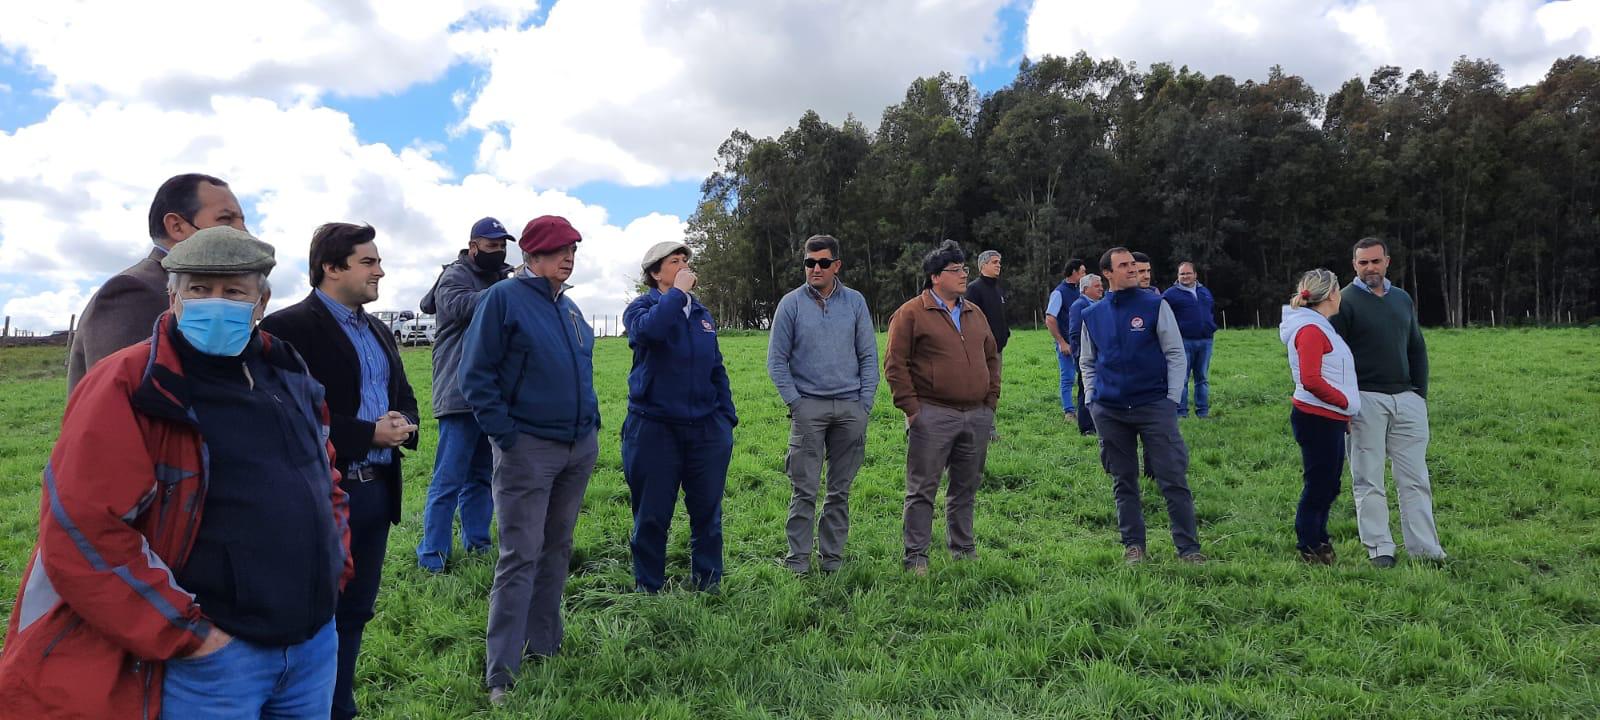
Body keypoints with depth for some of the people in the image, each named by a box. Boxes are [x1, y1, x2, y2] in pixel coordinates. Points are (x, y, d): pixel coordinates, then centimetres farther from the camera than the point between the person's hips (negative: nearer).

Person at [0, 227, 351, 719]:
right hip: (212, 654, -6)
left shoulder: (288, 376, 8)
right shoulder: (131, 386, -12)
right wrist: (185, 633, -15)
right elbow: (81, 531, -18)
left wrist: (335, 569, 10)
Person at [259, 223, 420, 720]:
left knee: (355, 611, 16)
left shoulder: (377, 331, 15)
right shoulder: (288, 328, -11)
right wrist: (369, 434, -19)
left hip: (377, 489, 8)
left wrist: (403, 425, -3)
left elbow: (404, 396, 20)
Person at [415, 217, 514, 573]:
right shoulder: (455, 277, -5)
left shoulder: (502, 281, 18)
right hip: (461, 396, -7)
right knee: (448, 480, -5)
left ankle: (477, 543, 24)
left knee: (482, 476, 14)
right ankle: (432, 556, 2)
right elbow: (463, 306, -25)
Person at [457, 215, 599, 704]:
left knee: (556, 549, 14)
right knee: (520, 558, -6)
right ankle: (502, 673, 2)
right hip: (528, 448, -7)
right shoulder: (503, 299, -8)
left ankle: (544, 646, 27)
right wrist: (504, 434, -15)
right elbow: (476, 374, -11)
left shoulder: (568, 307, 14)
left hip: (580, 447, 7)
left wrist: (591, 421, 14)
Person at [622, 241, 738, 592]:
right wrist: (678, 292, -18)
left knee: (707, 510, 10)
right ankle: (648, 588, 21)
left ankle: (708, 583, 24)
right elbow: (648, 330, -28)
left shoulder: (702, 313, 13)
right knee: (652, 514, 5)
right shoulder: (640, 307, -2)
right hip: (654, 428, -4)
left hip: (706, 428, 4)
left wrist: (727, 416, 13)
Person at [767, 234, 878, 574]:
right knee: (804, 489, -3)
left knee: (840, 490, 8)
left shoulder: (855, 302, 8)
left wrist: (865, 403, 1)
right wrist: (794, 402, -5)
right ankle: (798, 558, 6)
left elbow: (868, 356, 9)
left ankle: (832, 556, 18)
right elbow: (777, 360, 3)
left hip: (850, 408, 2)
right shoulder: (791, 303, 2)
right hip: (808, 406, -2)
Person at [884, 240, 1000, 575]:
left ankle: (964, 549, 27)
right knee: (922, 490, 0)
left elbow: (992, 357, 24)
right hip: (932, 417, -6)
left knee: (966, 488, 14)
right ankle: (916, 556, 8)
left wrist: (991, 398, 14)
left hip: (977, 416, 6)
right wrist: (910, 407, -10)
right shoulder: (911, 314, -4)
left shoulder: (975, 314, 16)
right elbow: (895, 363, -6)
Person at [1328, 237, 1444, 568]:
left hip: (1407, 398, 5)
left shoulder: (1403, 299, 15)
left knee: (1415, 478, 6)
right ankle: (1380, 549, 8)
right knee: (1369, 480, 0)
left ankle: (1425, 548, 12)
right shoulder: (1345, 301, -4)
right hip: (1365, 400, -5)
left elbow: (1417, 349, 21)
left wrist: (1421, 393, 11)